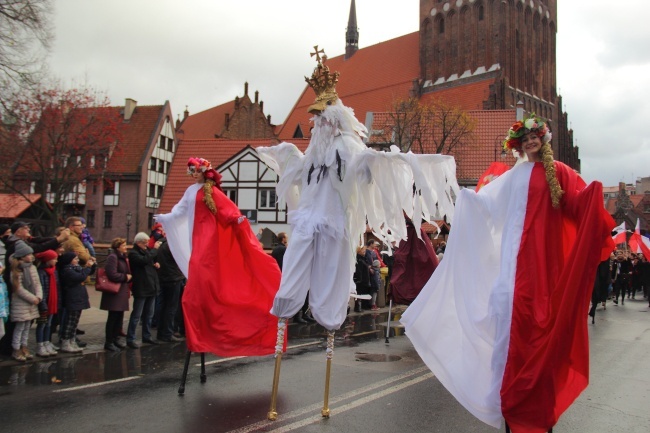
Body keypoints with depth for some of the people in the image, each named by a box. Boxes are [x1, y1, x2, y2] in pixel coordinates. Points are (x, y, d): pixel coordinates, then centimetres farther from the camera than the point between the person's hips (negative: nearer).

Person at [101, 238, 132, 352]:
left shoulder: (123, 257, 16)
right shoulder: (113, 257, -14)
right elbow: (112, 275, -22)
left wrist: (129, 277, 6)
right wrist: (125, 277, -10)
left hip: (122, 291, 9)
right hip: (114, 292, -9)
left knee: (119, 316, 13)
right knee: (113, 317, -3)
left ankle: (116, 338, 24)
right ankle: (108, 342, 5)